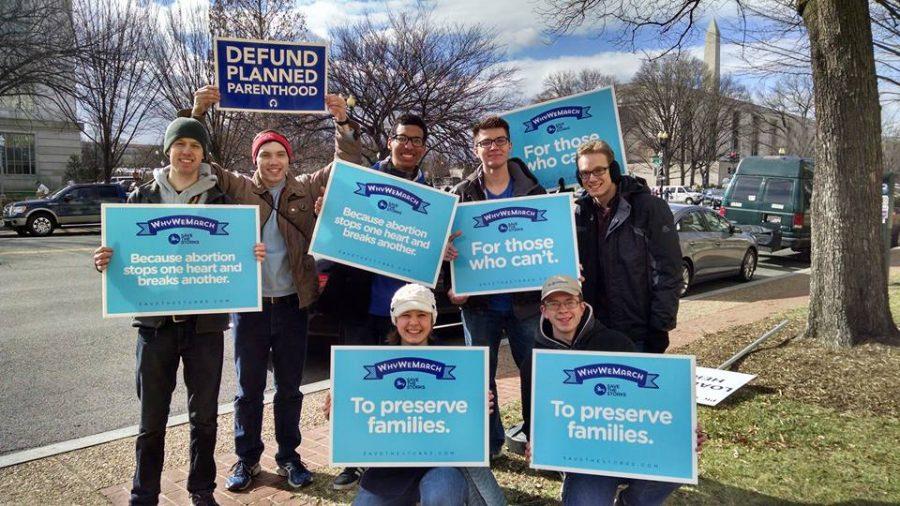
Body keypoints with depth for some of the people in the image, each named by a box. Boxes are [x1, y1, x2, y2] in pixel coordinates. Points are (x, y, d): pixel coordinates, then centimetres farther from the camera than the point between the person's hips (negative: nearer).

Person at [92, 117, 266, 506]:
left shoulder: (220, 200, 4)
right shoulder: (143, 197, 5)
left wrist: (253, 255, -16)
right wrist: (105, 261, -15)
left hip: (205, 323, 0)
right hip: (155, 322, 0)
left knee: (204, 416, 11)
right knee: (151, 420, 8)